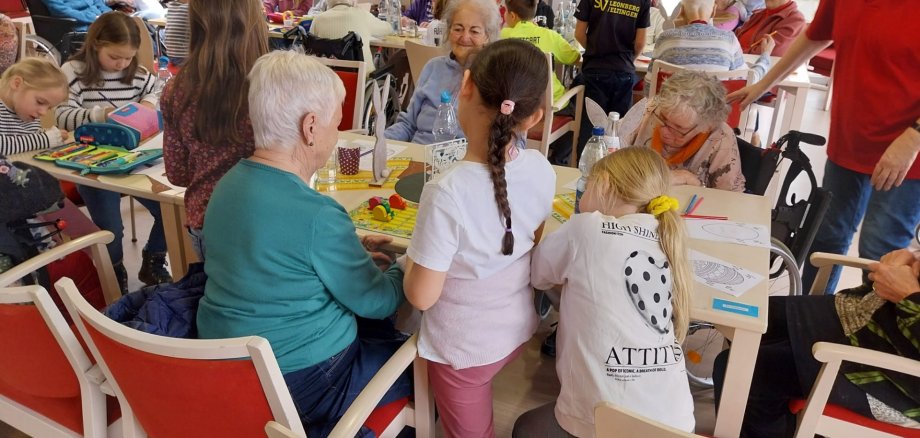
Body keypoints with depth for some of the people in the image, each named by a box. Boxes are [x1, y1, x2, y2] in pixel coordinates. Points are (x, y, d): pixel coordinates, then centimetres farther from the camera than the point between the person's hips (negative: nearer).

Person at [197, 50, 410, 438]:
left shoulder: (230, 183, -3)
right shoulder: (317, 215, -29)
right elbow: (375, 302, -15)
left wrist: (350, 250, 6)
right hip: (296, 383, -8)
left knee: (379, 332, 25)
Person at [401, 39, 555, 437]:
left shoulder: (448, 193, -35)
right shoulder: (541, 169, -16)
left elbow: (421, 296, -24)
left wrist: (409, 261, -4)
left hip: (463, 348, -5)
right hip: (519, 329, 5)